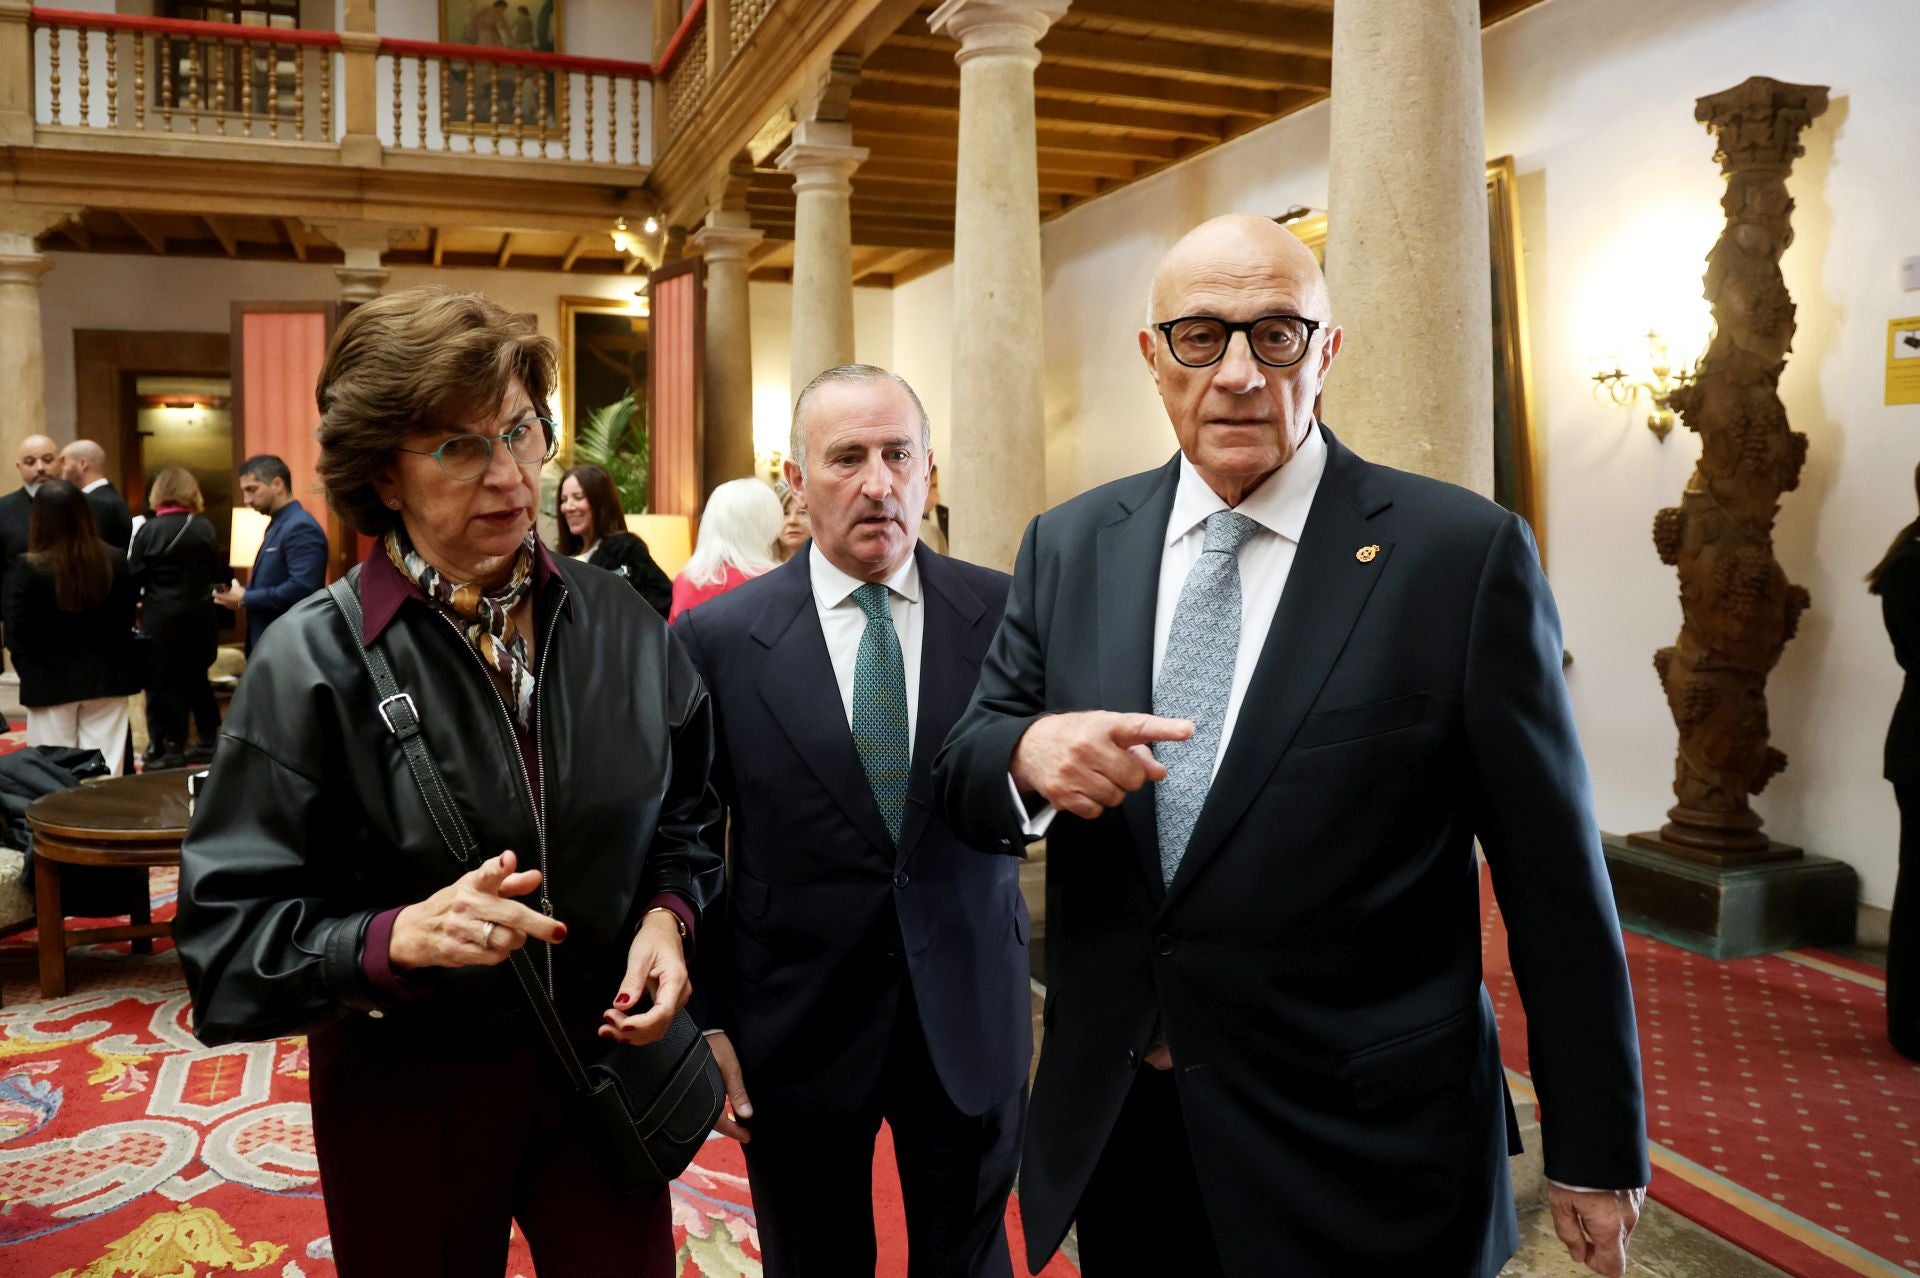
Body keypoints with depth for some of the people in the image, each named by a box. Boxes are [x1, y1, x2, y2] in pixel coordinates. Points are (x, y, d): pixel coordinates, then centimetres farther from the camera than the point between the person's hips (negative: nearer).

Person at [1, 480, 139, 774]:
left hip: (50, 681, -2)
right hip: (106, 677, 3)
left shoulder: (28, 568, -14)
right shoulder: (116, 560, -4)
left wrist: (27, 670, 7)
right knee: (105, 767, 7)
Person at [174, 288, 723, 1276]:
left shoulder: (621, 627, -4)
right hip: (407, 1092, -2)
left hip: (602, 1064, 3)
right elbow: (229, 932, -14)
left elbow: (685, 816, 9)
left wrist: (666, 915, -10)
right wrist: (398, 936, -30)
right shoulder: (312, 662, -14)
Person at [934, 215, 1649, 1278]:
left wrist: (1596, 1150, -2)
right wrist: (1029, 752, -21)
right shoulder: (1069, 546, 1)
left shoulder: (1464, 553, -11)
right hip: (1112, 1123, 4)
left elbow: (1550, 875, -7)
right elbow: (959, 776, 2)